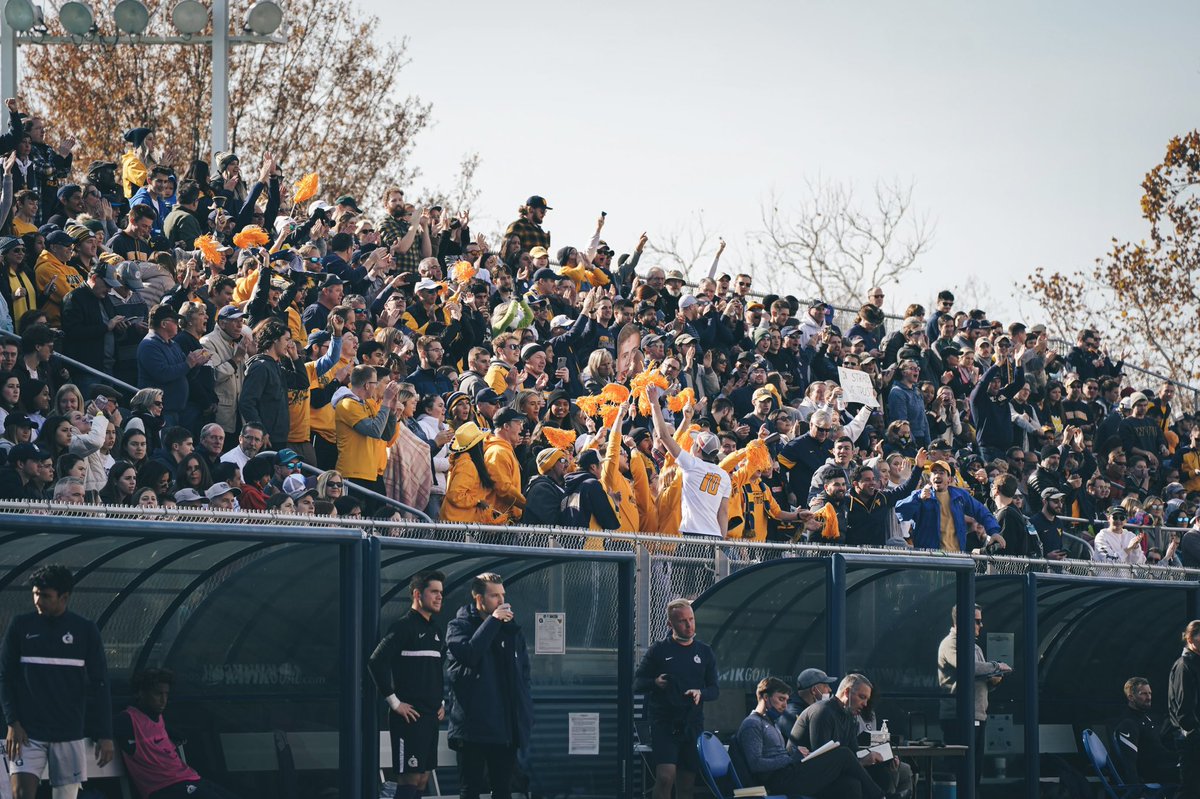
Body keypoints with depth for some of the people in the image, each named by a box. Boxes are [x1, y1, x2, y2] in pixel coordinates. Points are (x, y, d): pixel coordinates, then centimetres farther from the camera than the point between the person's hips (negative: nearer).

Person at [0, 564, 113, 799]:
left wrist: (105, 735, 0)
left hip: (70, 733, 1)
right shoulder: (21, 626, 3)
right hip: (27, 732, -1)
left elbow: (99, 685, 5)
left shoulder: (85, 630, 3)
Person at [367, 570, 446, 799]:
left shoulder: (437, 630, 16)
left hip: (431, 717, 8)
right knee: (410, 778, -10)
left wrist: (442, 702, 17)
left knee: (423, 777, 9)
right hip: (409, 717, -8)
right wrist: (394, 702, -16)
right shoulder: (404, 627, -10)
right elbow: (376, 662, -18)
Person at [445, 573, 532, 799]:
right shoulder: (459, 626, -1)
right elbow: (469, 653, -22)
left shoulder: (511, 629, 13)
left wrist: (525, 715, 8)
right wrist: (492, 621, -18)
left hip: (506, 725, 5)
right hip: (473, 723, -5)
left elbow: (524, 670, 17)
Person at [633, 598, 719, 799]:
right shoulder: (658, 650, 3)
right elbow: (637, 684, 4)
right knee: (665, 776, -20)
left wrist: (700, 693, -10)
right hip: (664, 723, -3)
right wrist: (655, 683, -17)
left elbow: (715, 690, 12)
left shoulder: (705, 652, 12)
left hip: (692, 724, 3)